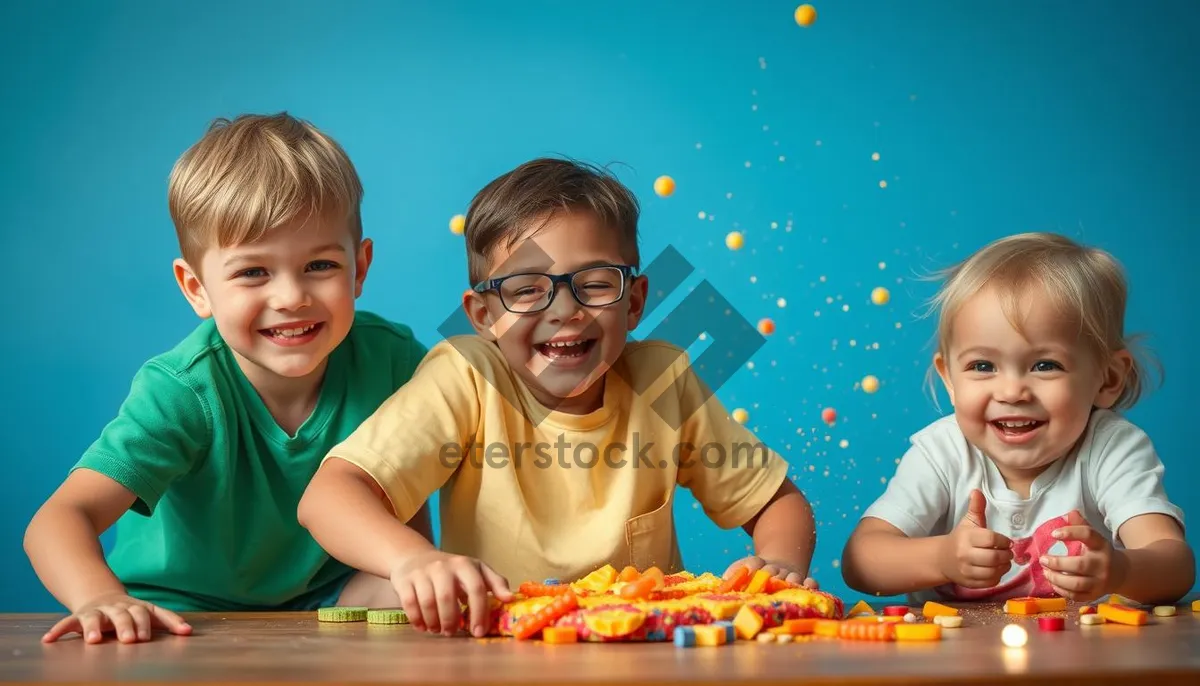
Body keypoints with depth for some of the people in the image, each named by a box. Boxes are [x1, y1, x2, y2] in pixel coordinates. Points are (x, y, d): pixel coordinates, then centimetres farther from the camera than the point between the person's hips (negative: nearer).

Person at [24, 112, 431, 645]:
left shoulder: (390, 358, -15)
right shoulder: (182, 392, -27)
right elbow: (59, 520, -36)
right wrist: (103, 600, -56)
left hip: (324, 595, 5)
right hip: (180, 614, -4)